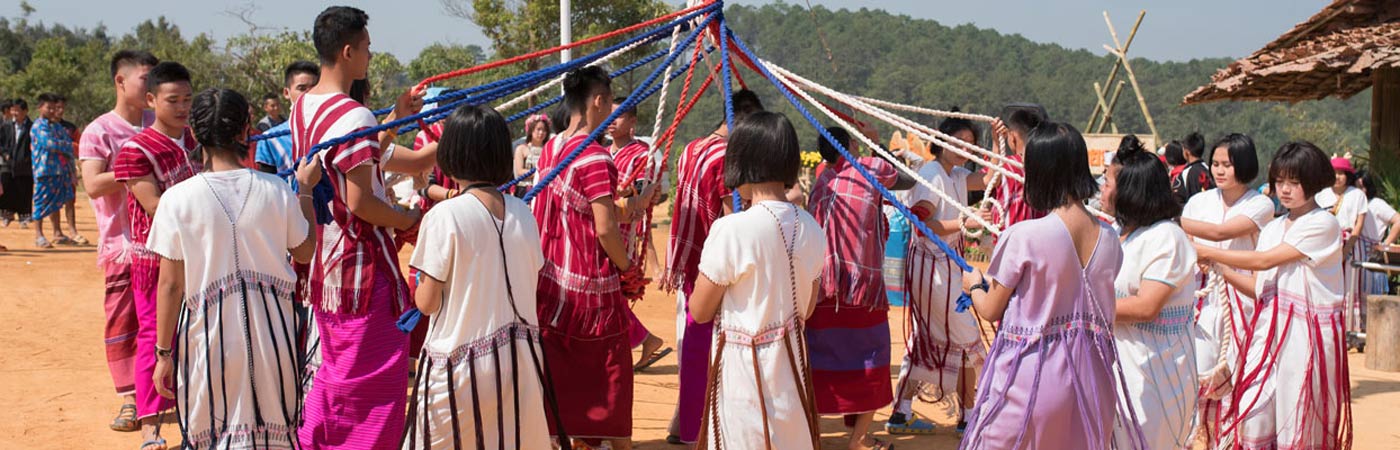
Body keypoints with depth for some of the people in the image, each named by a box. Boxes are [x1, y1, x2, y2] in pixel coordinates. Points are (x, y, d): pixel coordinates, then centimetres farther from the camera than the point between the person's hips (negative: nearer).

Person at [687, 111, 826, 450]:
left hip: (743, 367, -5)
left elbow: (700, 311, -9)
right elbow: (807, 309, 9)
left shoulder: (731, 230, -19)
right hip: (791, 363, 5)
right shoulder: (811, 229, -1)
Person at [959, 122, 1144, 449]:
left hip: (1028, 376, -5)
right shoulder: (1109, 238, 1)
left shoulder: (1023, 237, -16)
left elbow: (990, 310, -5)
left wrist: (974, 284, 18)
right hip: (1089, 377, 5)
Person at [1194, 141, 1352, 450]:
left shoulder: (1322, 225, -7)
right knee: (1253, 420, -2)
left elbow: (1263, 261, -13)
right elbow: (1258, 288, 11)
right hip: (1269, 330, 6)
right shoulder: (1272, 229, 16)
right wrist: (1219, 268, -4)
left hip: (1308, 333, -6)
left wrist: (1207, 252, -10)